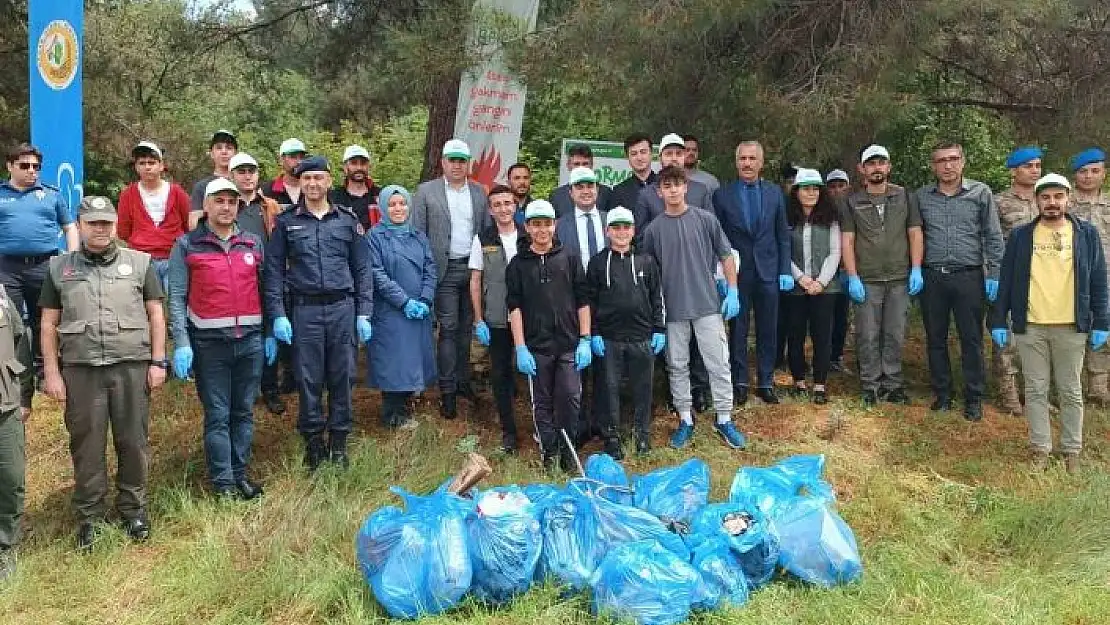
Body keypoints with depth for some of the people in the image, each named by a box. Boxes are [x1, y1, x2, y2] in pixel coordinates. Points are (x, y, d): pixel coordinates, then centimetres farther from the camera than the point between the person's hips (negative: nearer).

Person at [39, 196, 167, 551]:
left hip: (132, 366, 0)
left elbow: (155, 315, 7)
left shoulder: (139, 263, 7)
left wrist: (158, 362, 0)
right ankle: (89, 515, 19)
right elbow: (48, 324, 9)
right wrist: (51, 372, 2)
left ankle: (133, 508, 20)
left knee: (133, 442, 5)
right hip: (80, 369, 1)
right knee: (86, 445, 7)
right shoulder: (59, 268, 9)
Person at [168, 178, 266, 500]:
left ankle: (240, 474, 21)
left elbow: (265, 289, 13)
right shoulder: (187, 245, 0)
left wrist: (271, 334, 9)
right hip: (209, 342, -3)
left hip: (250, 340, 3)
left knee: (244, 411, 10)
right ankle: (222, 481, 10)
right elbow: (177, 298, -4)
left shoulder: (253, 243, 10)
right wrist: (181, 344, -11)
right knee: (217, 414, 2)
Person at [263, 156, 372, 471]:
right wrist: (278, 315, -5)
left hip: (343, 308, 1)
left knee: (342, 377, 4)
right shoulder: (286, 222, 6)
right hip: (304, 311, -1)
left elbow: (362, 269, 9)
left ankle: (339, 443, 17)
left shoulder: (347, 219, 9)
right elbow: (273, 271, 4)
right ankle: (313, 442, 16)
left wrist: (364, 313, 2)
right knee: (308, 379, 3)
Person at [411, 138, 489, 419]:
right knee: (448, 329, -3)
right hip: (445, 270, -3)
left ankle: (463, 381, 23)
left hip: (474, 268, 3)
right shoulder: (426, 191, 0)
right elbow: (418, 233, -1)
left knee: (466, 328, 11)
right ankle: (447, 391, 3)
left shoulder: (479, 192, 9)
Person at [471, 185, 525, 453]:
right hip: (496, 320, 0)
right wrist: (479, 320, -1)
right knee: (500, 375, 6)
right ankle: (508, 431, 17)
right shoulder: (482, 239, 1)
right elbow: (475, 281, 3)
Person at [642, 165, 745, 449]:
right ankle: (685, 420, 21)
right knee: (677, 367, 9)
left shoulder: (705, 219, -1)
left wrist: (732, 292, -2)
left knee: (719, 364, 1)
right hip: (673, 310, 1)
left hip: (708, 305, -1)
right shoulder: (654, 229, 1)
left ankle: (724, 420, 12)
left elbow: (726, 256, 4)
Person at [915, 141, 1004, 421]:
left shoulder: (980, 193, 2)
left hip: (969, 277, -2)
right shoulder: (922, 196, 6)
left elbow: (993, 237, 2)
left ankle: (973, 398, 12)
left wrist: (993, 275, -4)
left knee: (972, 339, 2)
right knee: (936, 339, 9)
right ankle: (942, 394, 21)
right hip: (932, 277, 2)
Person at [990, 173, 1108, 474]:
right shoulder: (1020, 235, 5)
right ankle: (1040, 449, 14)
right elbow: (1006, 281, 5)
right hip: (1029, 326, 0)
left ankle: (1072, 451, 18)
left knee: (1071, 392, 8)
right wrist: (999, 321, 0)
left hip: (1071, 327, 0)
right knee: (1035, 390, 6)